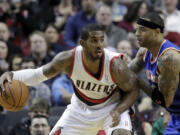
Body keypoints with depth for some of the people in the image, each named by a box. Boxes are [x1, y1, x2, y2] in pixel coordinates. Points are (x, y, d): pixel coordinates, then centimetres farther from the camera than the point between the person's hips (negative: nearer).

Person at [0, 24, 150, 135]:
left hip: (111, 106, -3)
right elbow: (39, 74, -9)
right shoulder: (69, 59, -25)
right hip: (80, 107, 3)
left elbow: (133, 90, -13)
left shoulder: (115, 64, -31)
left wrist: (118, 111, -31)